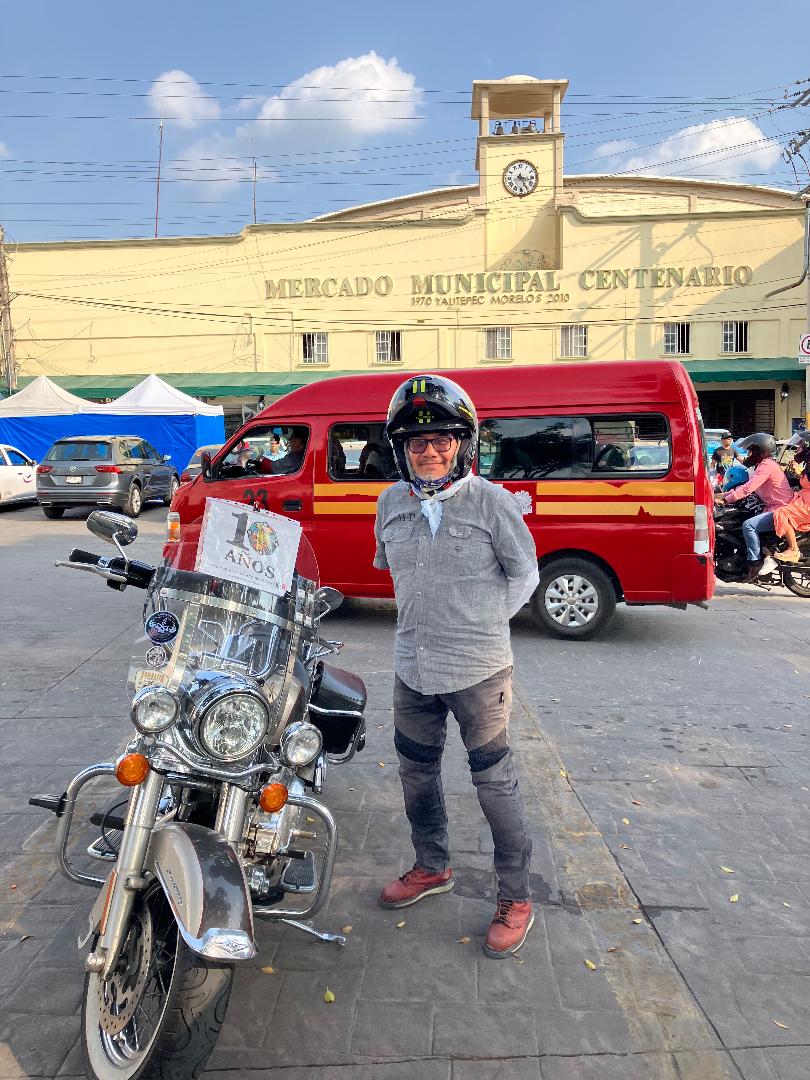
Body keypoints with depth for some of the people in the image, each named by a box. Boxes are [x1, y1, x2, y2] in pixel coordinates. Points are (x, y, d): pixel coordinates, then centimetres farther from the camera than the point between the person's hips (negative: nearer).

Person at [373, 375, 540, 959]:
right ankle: (432, 867, 43)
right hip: (412, 668, 6)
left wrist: (486, 624, -1)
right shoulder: (391, 504, 3)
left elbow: (525, 572, 0)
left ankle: (516, 898, 23)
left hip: (478, 670, -5)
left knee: (495, 782, 5)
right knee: (417, 772, 20)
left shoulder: (490, 500, -11)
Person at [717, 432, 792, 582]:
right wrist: (724, 494, 7)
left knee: (748, 525, -25)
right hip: (774, 508, 12)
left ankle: (755, 563, -21)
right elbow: (747, 486, 18)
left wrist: (725, 499, -24)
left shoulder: (766, 466, -15)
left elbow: (747, 489, -25)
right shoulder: (764, 465, 19)